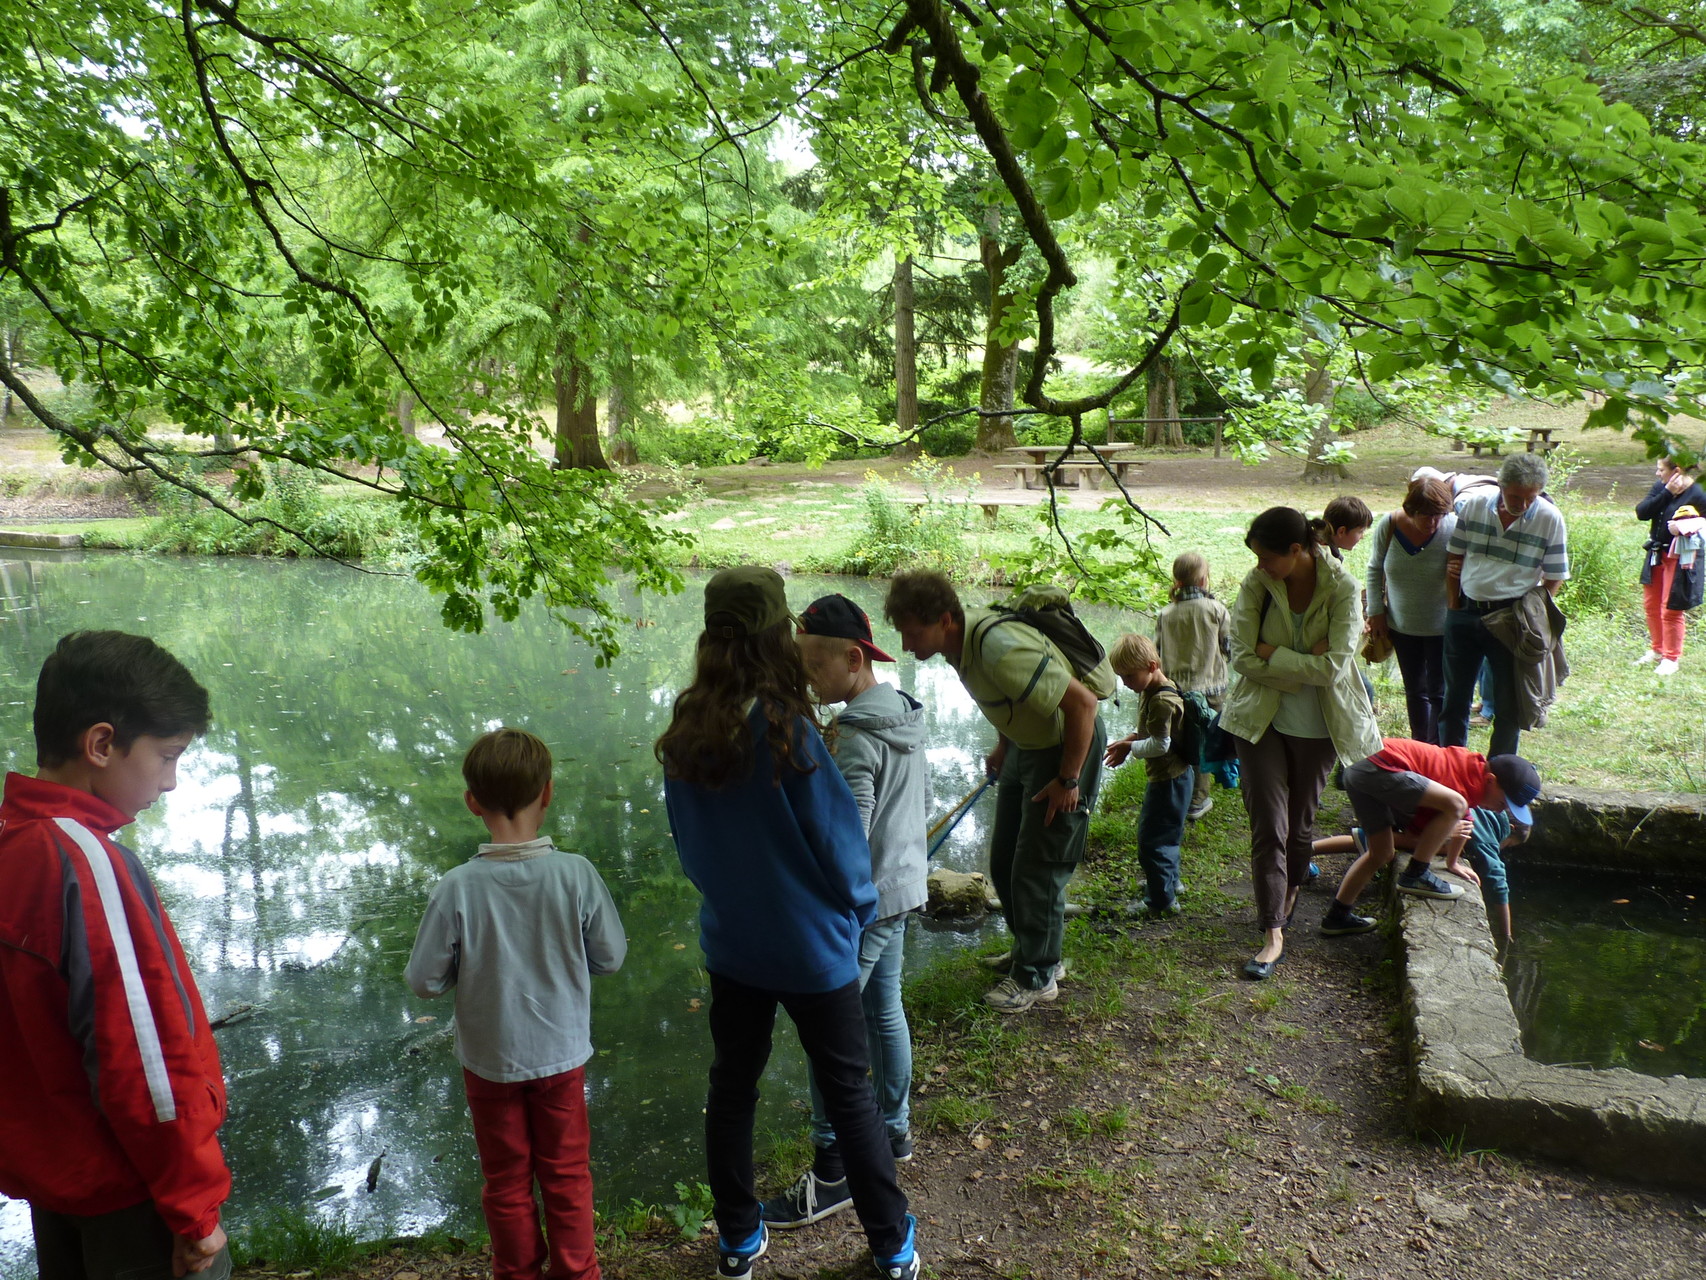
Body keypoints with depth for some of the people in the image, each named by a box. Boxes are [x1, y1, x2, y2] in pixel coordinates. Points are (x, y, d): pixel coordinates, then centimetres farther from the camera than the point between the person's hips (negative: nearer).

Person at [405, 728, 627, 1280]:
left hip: (489, 1060, 0)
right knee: (566, 1175, 21)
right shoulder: (576, 874, -21)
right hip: (561, 1053, 1)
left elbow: (423, 982, -14)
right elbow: (610, 957, -8)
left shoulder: (456, 888, -23)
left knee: (507, 1182, 21)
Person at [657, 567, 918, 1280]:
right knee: (849, 1094, 12)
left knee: (731, 1086, 20)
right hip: (812, 946, -4)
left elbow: (686, 840, 4)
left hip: (730, 942, 4)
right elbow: (836, 836, -17)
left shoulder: (684, 733, -8)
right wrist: (860, 907, 2)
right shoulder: (786, 730, -25)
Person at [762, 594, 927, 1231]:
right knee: (884, 1011, 21)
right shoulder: (907, 717, 5)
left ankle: (832, 1172, 9)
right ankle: (894, 1130, 37)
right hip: (903, 889, 9)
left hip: (860, 903, -9)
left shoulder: (853, 738, -23)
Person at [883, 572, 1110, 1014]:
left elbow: (1082, 703, -33)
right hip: (1027, 742, 9)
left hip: (1069, 745, -9)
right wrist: (1003, 747, 15)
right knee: (1004, 861, 16)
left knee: (1037, 869, -2)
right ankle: (1030, 950, 35)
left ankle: (1037, 977, 15)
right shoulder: (960, 639, -8)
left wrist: (1068, 781, -25)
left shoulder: (998, 649, -36)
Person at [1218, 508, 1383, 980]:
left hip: (1317, 726, 0)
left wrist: (1273, 653, -18)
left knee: (1300, 825, 16)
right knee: (1268, 827, -3)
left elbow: (1334, 666, -23)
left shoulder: (1342, 587, -15)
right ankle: (1273, 935, 3)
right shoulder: (1256, 583, -11)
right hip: (1261, 721, 0)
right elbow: (1243, 658, -14)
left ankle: (1288, 895, 43)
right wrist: (1306, 663, -18)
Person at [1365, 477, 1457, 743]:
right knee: (1414, 689, 16)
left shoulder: (1453, 529, -21)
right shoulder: (1388, 525, -12)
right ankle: (1419, 742, 30)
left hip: (1441, 627, -3)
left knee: (1438, 691, 4)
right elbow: (1375, 569, 3)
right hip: (1401, 624, 3)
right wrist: (1376, 611, 2)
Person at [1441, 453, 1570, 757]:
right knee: (1455, 696, 12)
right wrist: (1453, 606, 6)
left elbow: (1554, 578, -2)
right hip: (1465, 614, 2)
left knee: (1508, 703, 7)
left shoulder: (1550, 519, -9)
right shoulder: (1473, 506, -3)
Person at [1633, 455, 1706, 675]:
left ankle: (1671, 658, 13)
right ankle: (1657, 649, 34)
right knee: (1652, 605, 17)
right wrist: (1666, 493, -17)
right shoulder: (1660, 487, 1)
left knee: (1671, 609, 0)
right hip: (1656, 554, 7)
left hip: (1679, 558, -7)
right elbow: (1641, 512, -11)